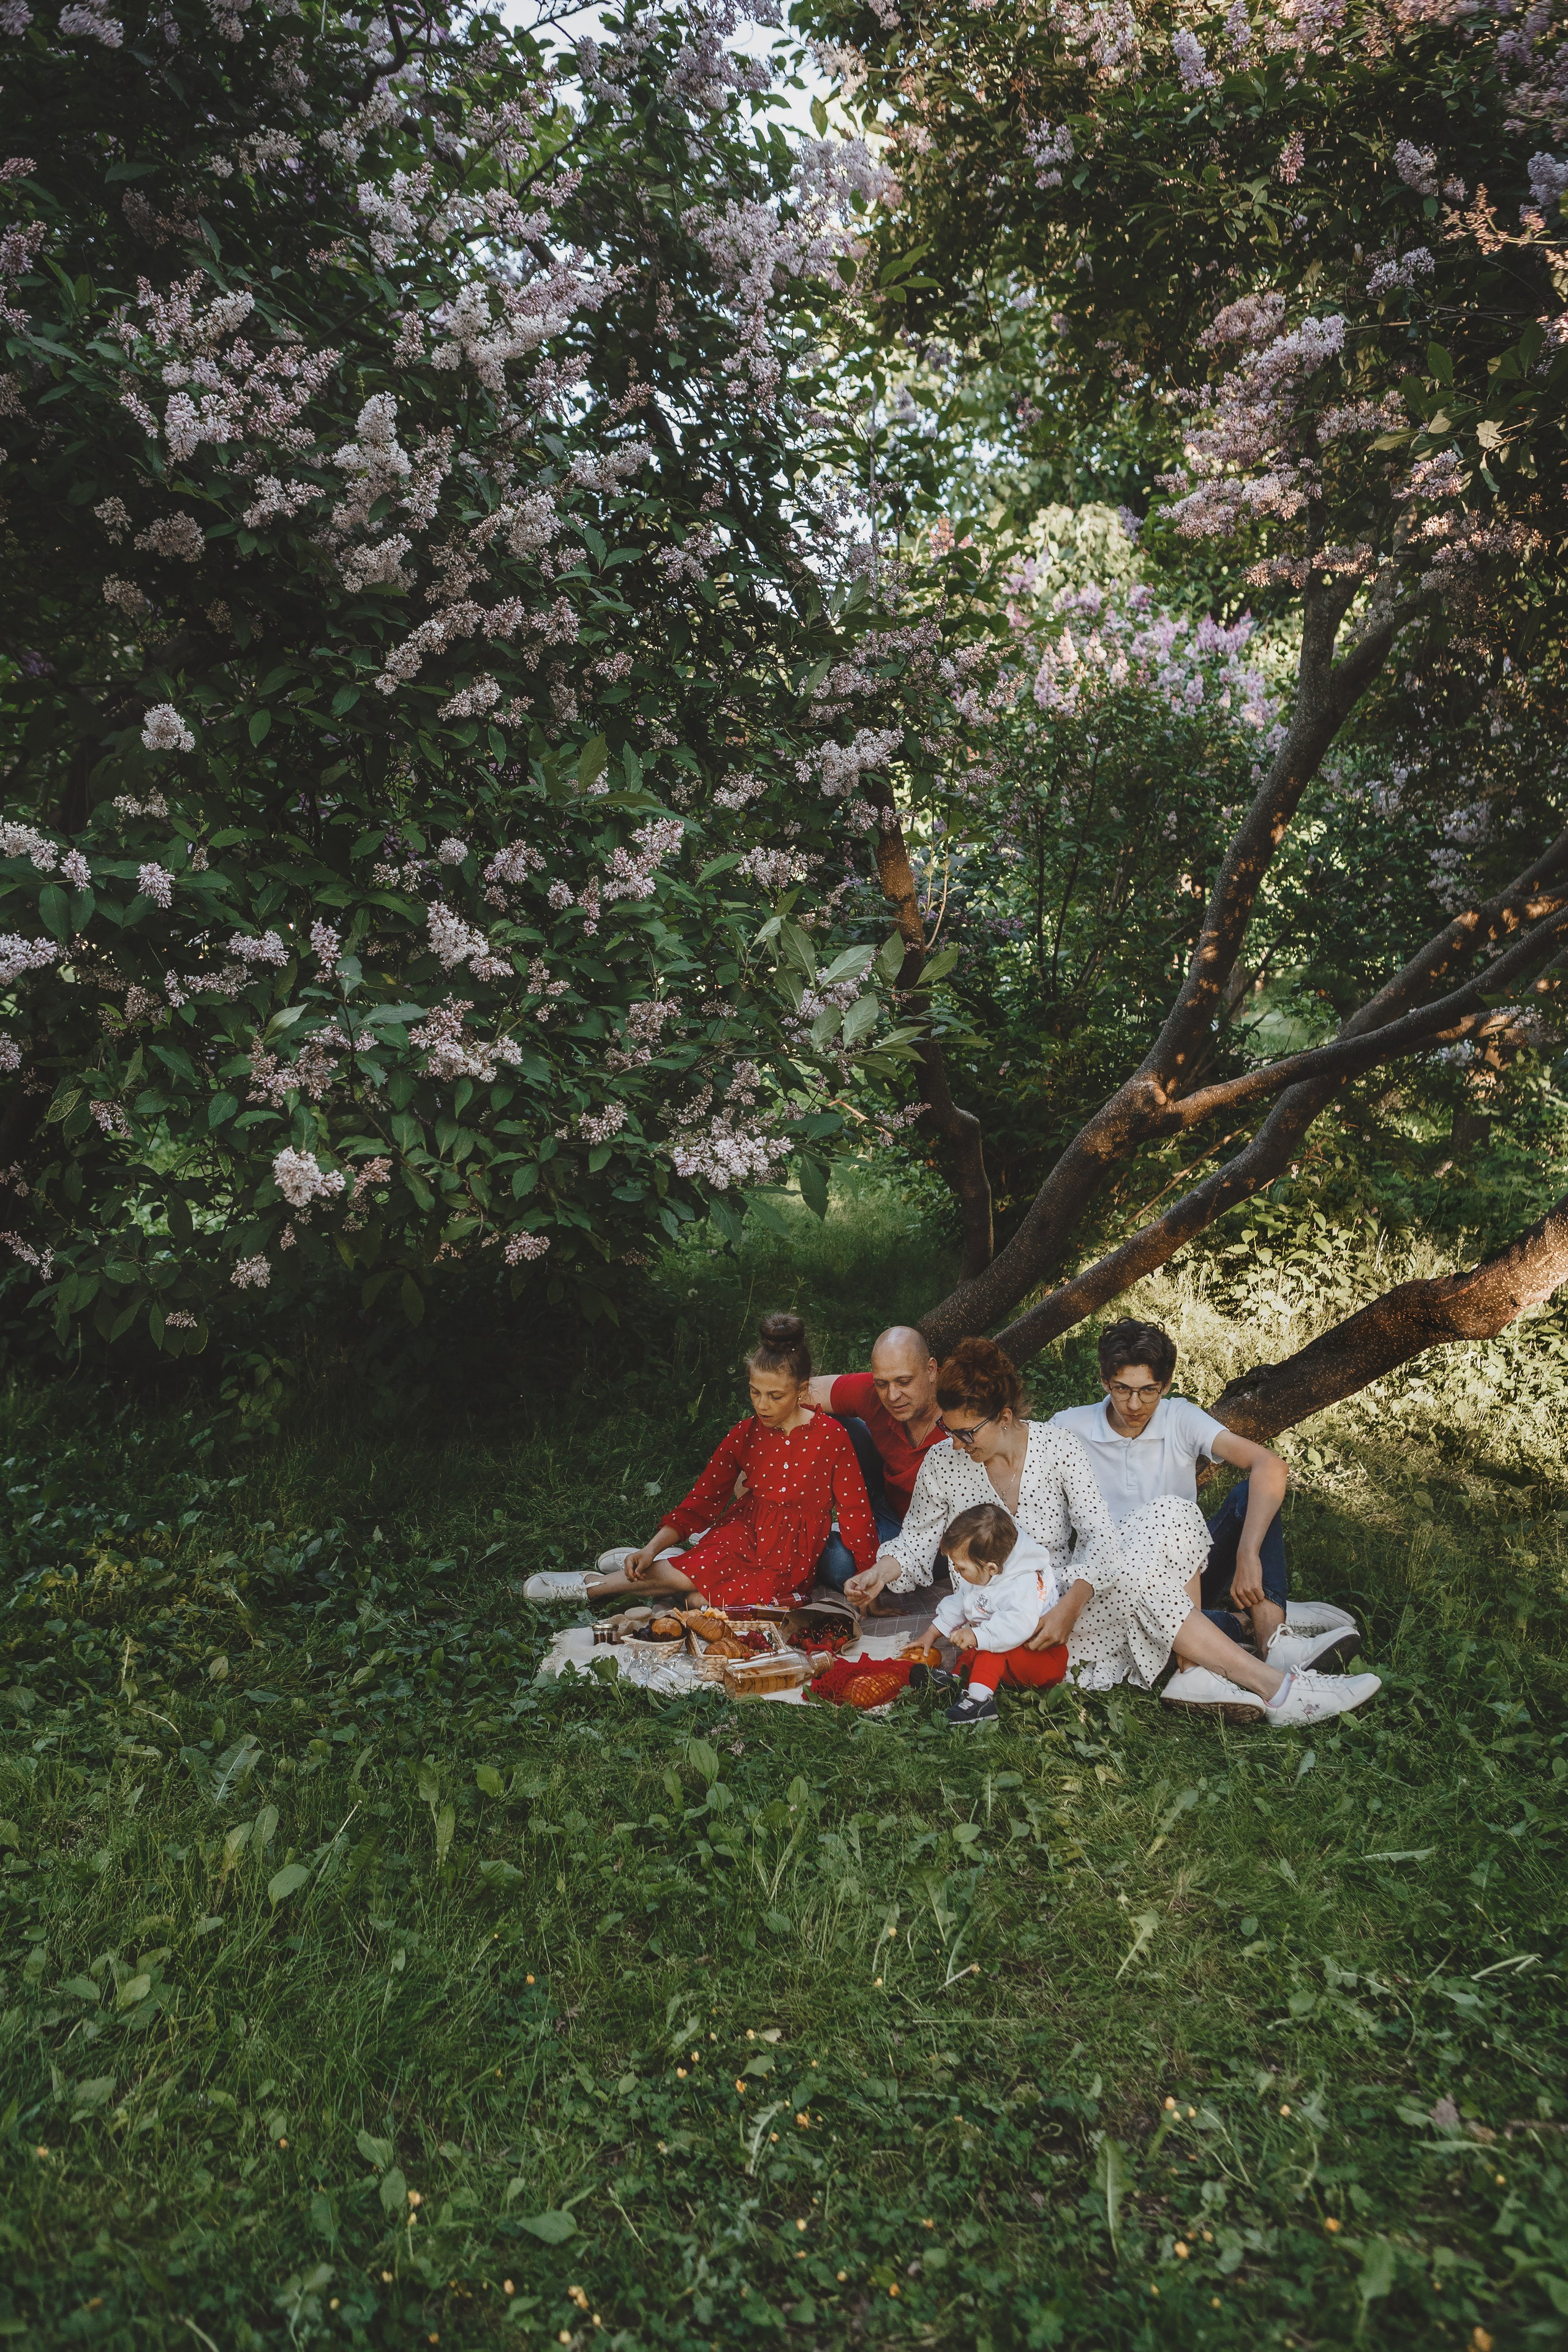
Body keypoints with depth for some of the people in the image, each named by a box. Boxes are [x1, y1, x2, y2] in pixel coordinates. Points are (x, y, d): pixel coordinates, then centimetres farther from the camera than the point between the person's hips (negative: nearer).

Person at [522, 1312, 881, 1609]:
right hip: (743, 1536, 2)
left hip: (791, 1565, -2)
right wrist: (653, 1547, -16)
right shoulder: (745, 1434, -2)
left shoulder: (830, 1437, -12)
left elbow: (856, 1514, -8)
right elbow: (700, 1502, -3)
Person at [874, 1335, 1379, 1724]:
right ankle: (1278, 1691, -26)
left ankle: (1194, 1673, -26)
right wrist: (878, 1572, -16)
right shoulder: (941, 1465, -5)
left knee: (1173, 1512, -19)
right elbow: (916, 1544, 5)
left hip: (1063, 1602, 3)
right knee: (1137, 1575, -30)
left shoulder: (1058, 1447, -6)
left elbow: (1099, 1537, -14)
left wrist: (1071, 1603, -30)